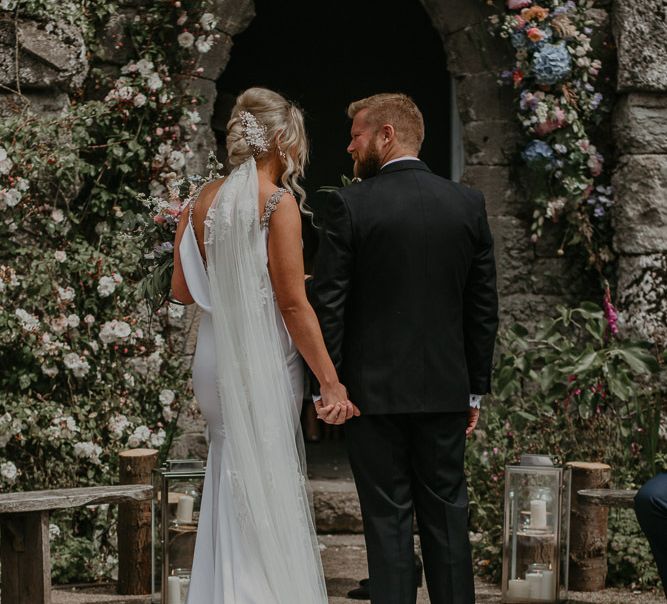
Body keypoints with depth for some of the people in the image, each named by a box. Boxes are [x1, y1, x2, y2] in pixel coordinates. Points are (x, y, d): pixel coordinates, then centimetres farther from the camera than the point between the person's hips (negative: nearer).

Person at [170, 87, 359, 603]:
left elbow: (183, 289, 13)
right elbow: (293, 303, -14)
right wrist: (331, 383, -12)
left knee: (233, 493, 14)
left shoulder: (204, 200, 8)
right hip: (263, 361, -6)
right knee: (269, 498, -1)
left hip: (215, 360, 7)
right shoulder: (278, 201, -11)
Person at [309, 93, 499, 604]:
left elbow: (326, 303, -10)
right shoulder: (468, 204, 3)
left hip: (374, 389, -3)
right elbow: (484, 307, 6)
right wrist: (476, 388, 12)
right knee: (447, 512, 11)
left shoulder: (350, 205, -9)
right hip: (446, 389, 3)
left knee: (388, 515, 1)